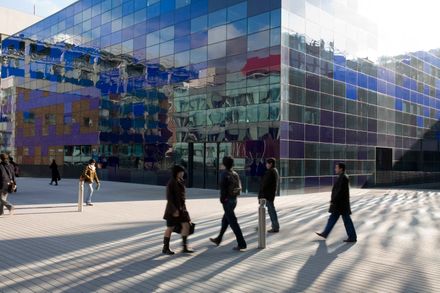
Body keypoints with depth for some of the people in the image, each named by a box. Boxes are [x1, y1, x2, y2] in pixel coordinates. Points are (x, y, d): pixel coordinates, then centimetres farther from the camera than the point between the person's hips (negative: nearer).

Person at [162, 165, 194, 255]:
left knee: (186, 225, -1)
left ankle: (184, 247, 5)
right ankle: (165, 248, 16)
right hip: (173, 208, -7)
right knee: (170, 228, 3)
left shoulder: (181, 181, 9)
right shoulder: (171, 183, -15)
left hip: (181, 207, 8)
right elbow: (169, 197, -19)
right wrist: (174, 210, -24)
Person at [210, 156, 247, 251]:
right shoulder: (235, 174, 7)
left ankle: (241, 244, -6)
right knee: (225, 221, 21)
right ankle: (218, 239, 36)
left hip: (227, 201, -8)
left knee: (233, 222, -5)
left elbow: (223, 189, -18)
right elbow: (239, 187, 7)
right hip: (234, 199, 8)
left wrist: (222, 199, -8)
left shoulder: (225, 174, -16)